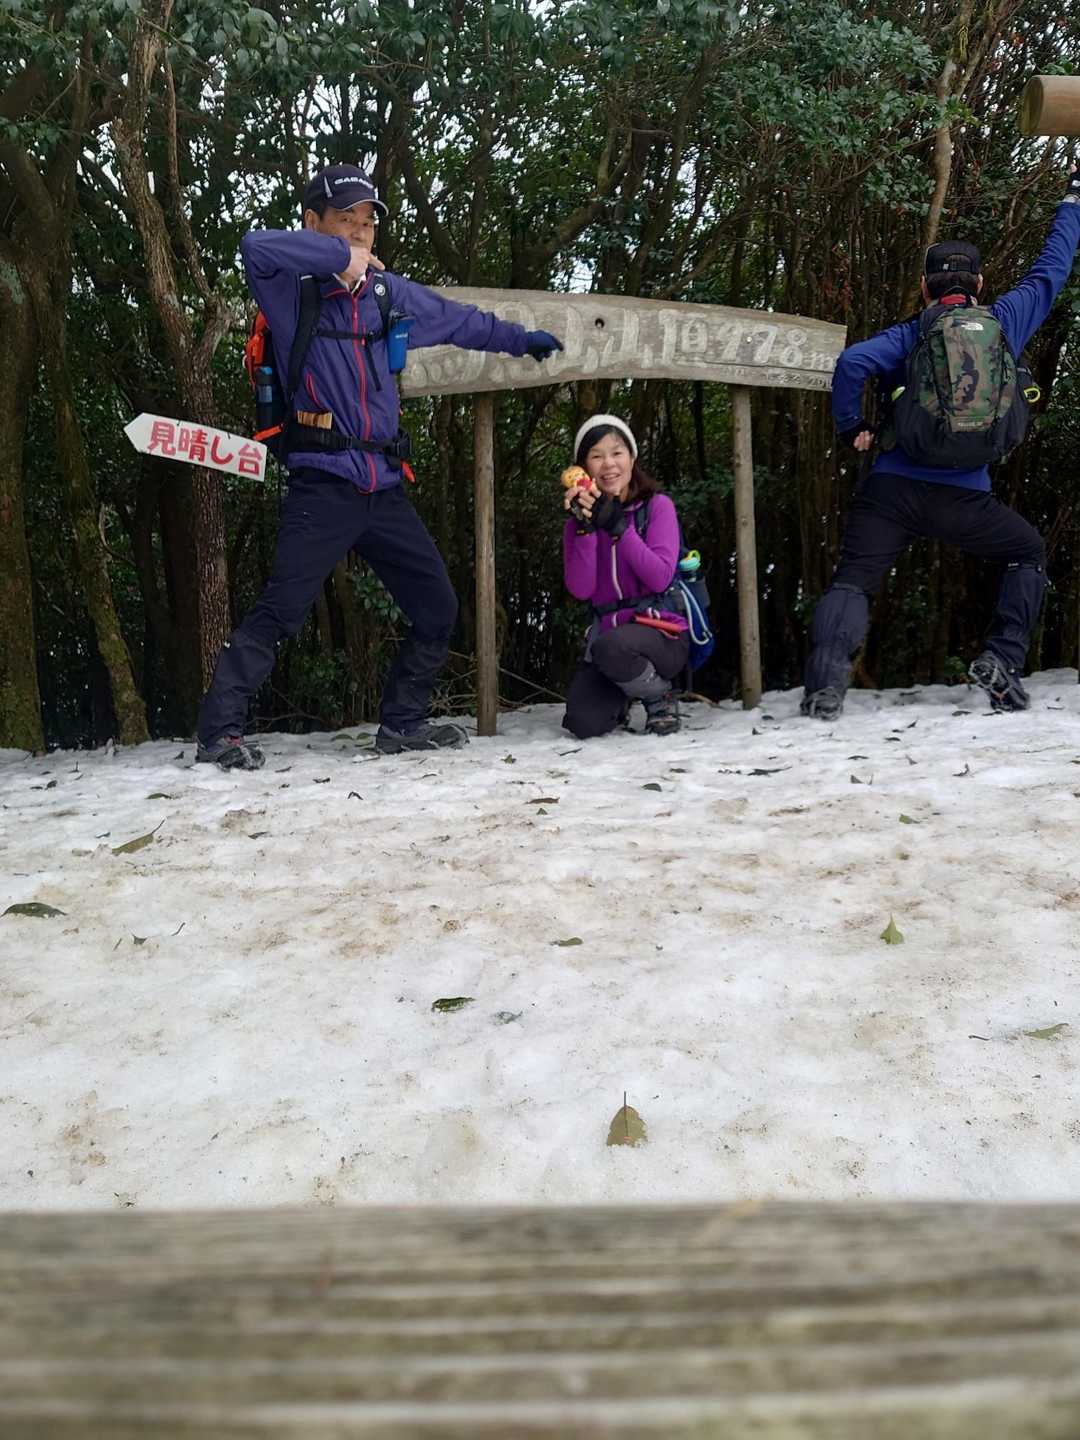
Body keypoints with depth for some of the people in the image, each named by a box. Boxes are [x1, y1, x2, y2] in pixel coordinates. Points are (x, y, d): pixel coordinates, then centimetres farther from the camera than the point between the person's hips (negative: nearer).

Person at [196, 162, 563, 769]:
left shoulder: (388, 291, 14)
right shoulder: (293, 287, -2)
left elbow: (460, 320, 30)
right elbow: (257, 246, -25)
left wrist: (522, 339, 41)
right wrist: (339, 258, -15)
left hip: (385, 489, 7)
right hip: (323, 485, -6)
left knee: (438, 606, 10)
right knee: (282, 609, -15)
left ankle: (403, 722, 23)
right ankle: (220, 730, -6)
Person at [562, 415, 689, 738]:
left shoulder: (657, 506, -4)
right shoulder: (580, 520, 5)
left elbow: (660, 578, -16)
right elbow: (581, 589, -8)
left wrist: (618, 526, -20)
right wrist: (585, 528, -18)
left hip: (662, 632, -3)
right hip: (606, 632, 4)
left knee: (611, 646, -37)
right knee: (584, 724, -17)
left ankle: (660, 698, -4)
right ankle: (620, 698, 21)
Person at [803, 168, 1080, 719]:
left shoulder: (908, 335, 5)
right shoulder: (1004, 323, 11)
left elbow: (853, 362, -14)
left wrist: (851, 426, 0)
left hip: (892, 488, -1)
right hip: (964, 497, 1)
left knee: (851, 583, 2)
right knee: (1029, 552, 25)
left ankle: (825, 684, -24)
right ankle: (1002, 661, 9)